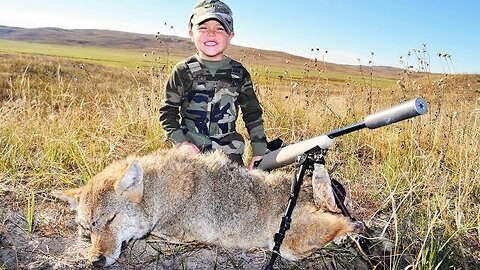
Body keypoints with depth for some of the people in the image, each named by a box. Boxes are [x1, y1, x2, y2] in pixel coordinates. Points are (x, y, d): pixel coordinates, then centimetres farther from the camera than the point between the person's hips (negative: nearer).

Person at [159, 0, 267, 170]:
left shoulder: (239, 73, 2)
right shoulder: (183, 71, -2)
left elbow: (253, 114, 7)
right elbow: (167, 111, 2)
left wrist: (259, 152, 4)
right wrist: (181, 142, -11)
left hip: (230, 155, 2)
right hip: (191, 151, -1)